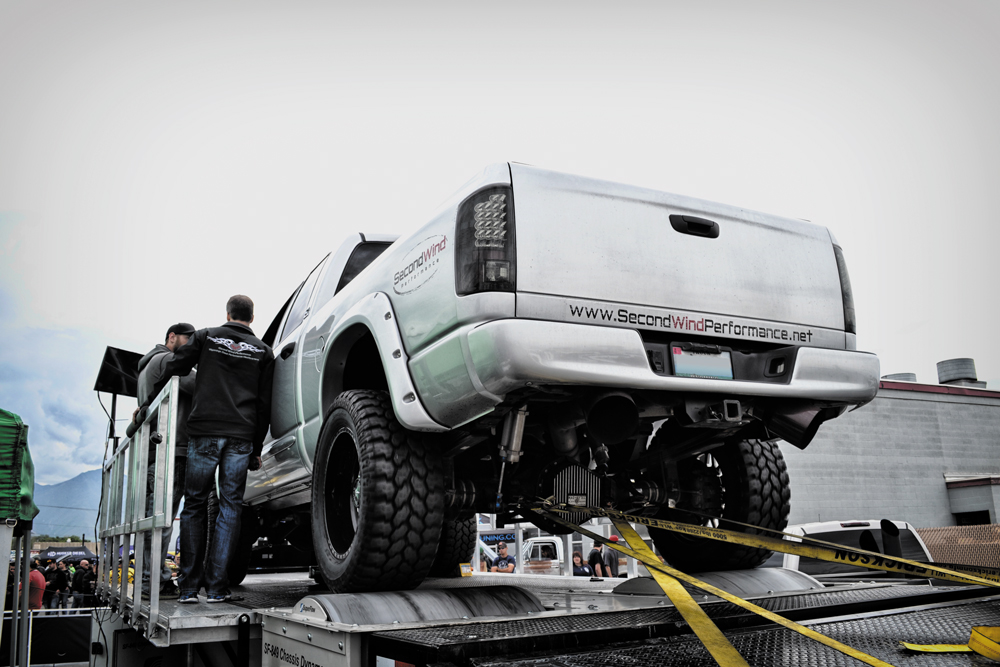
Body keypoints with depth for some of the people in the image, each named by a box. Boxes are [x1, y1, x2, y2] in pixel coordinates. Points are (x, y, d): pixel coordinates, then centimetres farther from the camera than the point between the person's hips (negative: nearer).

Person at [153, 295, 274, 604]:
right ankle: (216, 586, 3)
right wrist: (257, 449, 15)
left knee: (194, 505, 8)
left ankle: (189, 587, 6)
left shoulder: (206, 336, 9)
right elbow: (264, 404, 10)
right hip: (241, 437, 1)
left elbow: (172, 367, 6)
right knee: (230, 507, 5)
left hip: (204, 431, 0)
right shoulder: (263, 351, 12)